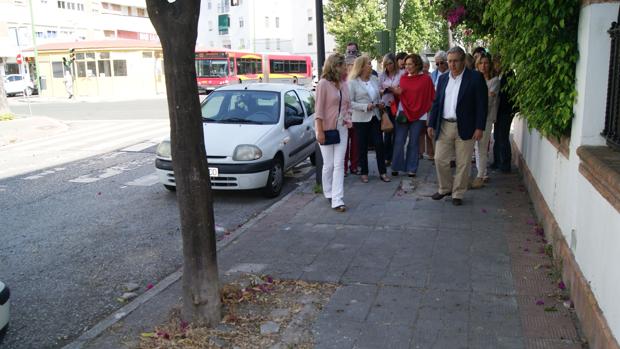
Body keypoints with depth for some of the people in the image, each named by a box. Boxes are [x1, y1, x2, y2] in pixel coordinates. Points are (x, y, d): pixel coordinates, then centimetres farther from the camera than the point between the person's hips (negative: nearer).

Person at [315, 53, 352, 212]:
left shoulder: (343, 85, 9)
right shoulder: (324, 84, -9)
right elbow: (319, 109, -11)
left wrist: (348, 120, 3)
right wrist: (320, 131, -15)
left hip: (341, 129, 5)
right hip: (326, 129, -5)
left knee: (339, 164, -1)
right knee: (328, 164, 3)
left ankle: (337, 200, -1)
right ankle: (328, 193, 26)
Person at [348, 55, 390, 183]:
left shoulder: (375, 79, 8)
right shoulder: (353, 82, -7)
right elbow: (350, 102, -11)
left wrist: (380, 103, -1)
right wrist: (365, 107, -20)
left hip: (375, 117, 4)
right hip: (361, 118, -4)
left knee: (379, 144, 1)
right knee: (362, 147, 5)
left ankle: (382, 172, 10)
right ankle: (364, 173, 17)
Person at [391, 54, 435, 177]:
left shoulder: (426, 79, -3)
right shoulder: (403, 78, 7)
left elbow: (431, 97, 1)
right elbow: (399, 94, 11)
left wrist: (426, 112, -2)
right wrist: (396, 91, -10)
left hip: (418, 115, -2)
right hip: (403, 113, 2)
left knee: (414, 143, 4)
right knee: (399, 141, -1)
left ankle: (411, 168, 13)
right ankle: (396, 167, 9)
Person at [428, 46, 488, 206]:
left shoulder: (475, 78, -5)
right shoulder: (443, 78, 11)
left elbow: (481, 104, -7)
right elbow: (436, 103, 14)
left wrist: (479, 127, -12)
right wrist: (431, 124, 9)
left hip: (465, 128, -4)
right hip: (444, 126, 4)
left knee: (463, 163, 4)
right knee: (440, 159, 6)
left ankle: (458, 193, 17)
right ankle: (445, 188, 26)